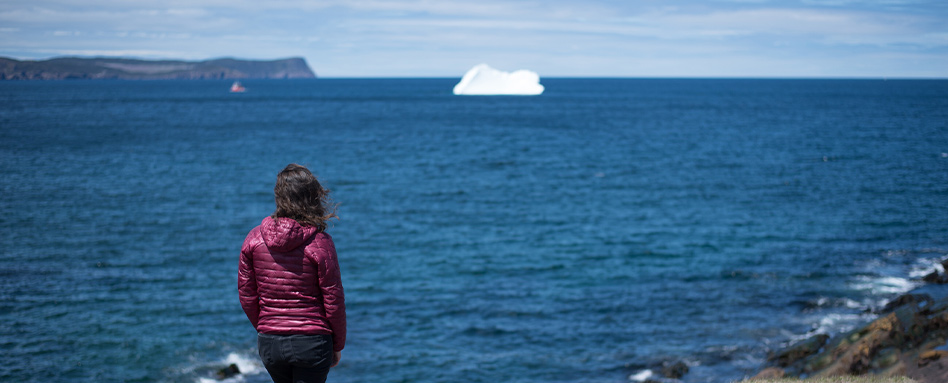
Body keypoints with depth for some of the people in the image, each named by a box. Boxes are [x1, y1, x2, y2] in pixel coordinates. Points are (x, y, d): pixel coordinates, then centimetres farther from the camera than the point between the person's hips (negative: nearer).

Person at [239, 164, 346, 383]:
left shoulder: (254, 239, -3)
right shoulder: (320, 242, -13)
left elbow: (246, 296, 3)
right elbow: (334, 301, -9)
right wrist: (338, 345, 4)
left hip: (269, 342, 4)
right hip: (311, 341, -4)